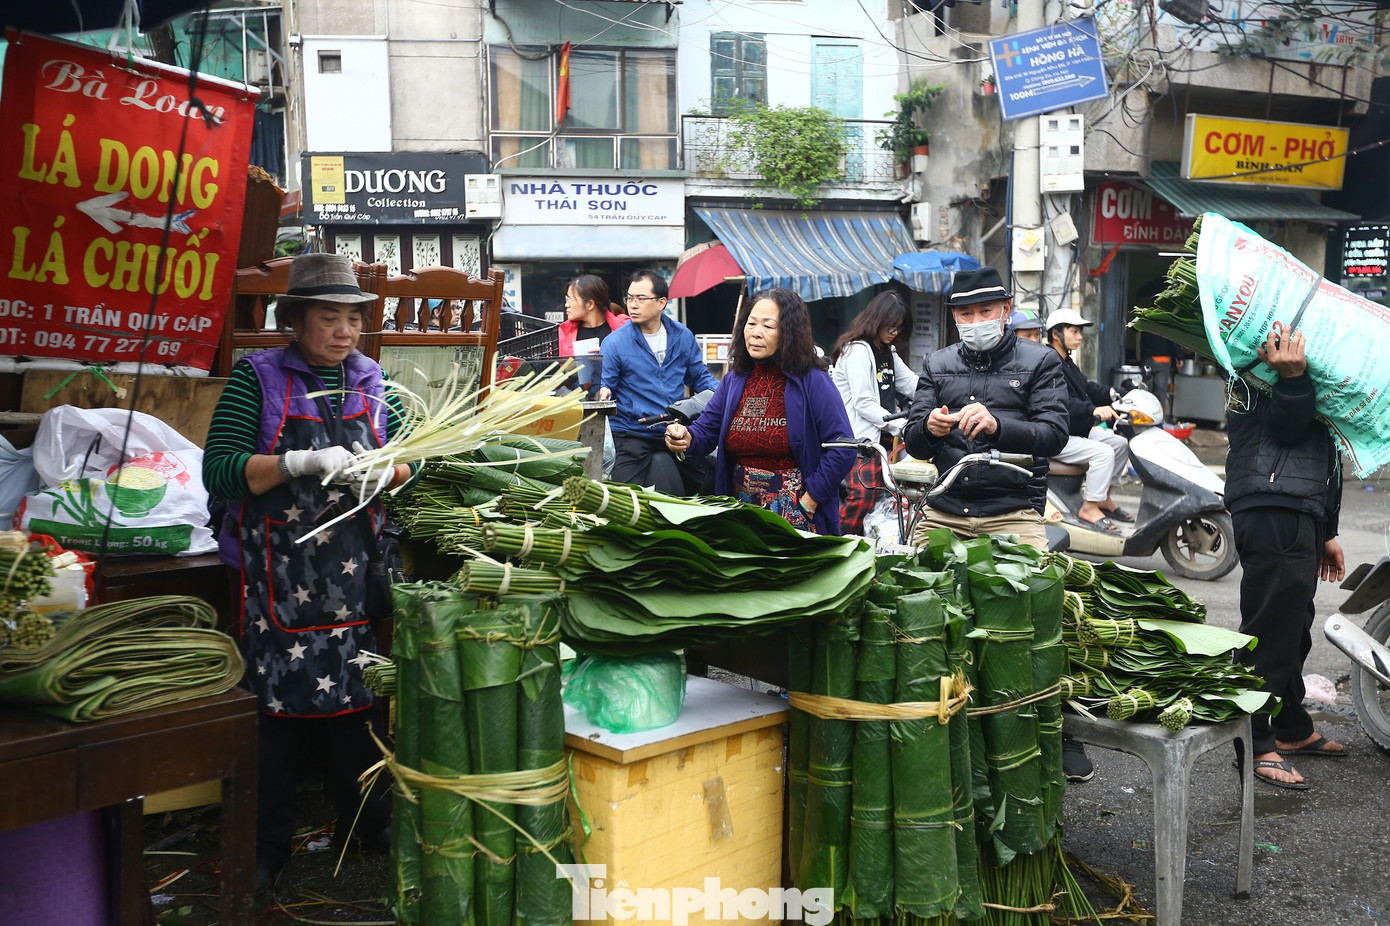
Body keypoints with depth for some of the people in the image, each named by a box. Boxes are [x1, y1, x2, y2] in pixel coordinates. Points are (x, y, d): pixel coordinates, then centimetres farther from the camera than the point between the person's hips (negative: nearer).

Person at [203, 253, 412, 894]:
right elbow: (219, 472, -10)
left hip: (353, 569, 4)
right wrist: (302, 463, -23)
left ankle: (366, 823, 26)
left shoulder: (369, 381, 10)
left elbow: (405, 461, 12)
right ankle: (267, 845, 17)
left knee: (358, 695, 10)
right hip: (277, 571, -3)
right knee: (274, 702, 2)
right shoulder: (257, 377, -3)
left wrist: (381, 472, -11)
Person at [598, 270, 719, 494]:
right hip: (632, 437, -3)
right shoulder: (615, 343, -7)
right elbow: (604, 387, -6)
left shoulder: (682, 336, 5)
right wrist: (604, 394, -30)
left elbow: (700, 377, 14)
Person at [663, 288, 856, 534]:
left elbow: (842, 449, -15)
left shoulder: (814, 383, -11)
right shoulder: (733, 381, 7)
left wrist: (807, 502, -17)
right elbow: (706, 430, 5)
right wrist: (686, 437, -19)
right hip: (739, 509, 5)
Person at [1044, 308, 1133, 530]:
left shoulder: (1068, 364, 19)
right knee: (1103, 452, -23)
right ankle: (1089, 508, -14)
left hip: (1076, 431, 11)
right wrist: (1093, 410, -41)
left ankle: (1103, 498, 15)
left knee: (1121, 444, 8)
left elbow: (1089, 388, 13)